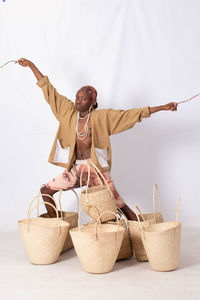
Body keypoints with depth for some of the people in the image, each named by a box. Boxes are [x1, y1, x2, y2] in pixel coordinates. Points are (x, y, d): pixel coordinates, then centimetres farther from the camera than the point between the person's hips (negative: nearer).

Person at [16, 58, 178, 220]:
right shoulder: (69, 112, 5)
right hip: (75, 168, 5)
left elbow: (132, 114, -8)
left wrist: (163, 107, -12)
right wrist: (31, 65, 10)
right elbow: (50, 91, 8)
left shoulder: (102, 117, -6)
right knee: (46, 191, 2)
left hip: (95, 167, -4)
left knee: (118, 203, -7)